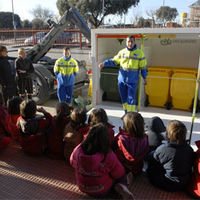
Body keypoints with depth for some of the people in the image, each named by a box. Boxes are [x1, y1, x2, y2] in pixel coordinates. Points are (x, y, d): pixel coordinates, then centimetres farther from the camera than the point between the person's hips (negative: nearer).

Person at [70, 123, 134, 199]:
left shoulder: (78, 150, -22)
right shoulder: (108, 155, -32)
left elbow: (72, 162, 1)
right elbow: (119, 174, -15)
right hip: (101, 192, -4)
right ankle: (121, 187, -4)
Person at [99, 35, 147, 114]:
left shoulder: (139, 53, -2)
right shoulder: (122, 52, 4)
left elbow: (143, 66, 2)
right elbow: (114, 61, 6)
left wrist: (144, 78, 4)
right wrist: (104, 63, -7)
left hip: (132, 80, -3)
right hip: (121, 78, 3)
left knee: (131, 98, -4)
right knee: (123, 97, 11)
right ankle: (126, 113, 27)